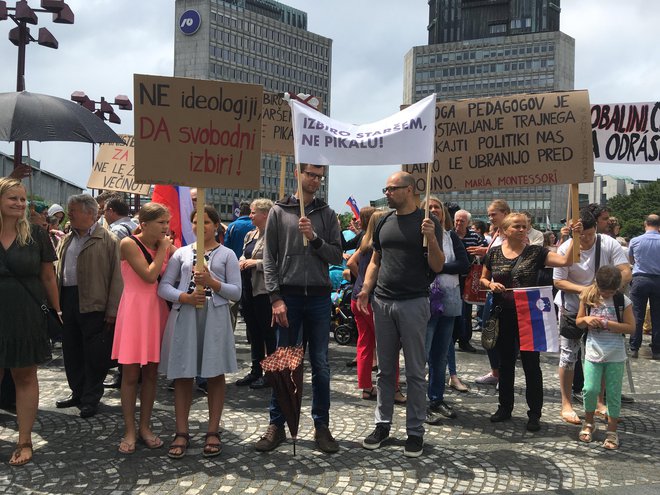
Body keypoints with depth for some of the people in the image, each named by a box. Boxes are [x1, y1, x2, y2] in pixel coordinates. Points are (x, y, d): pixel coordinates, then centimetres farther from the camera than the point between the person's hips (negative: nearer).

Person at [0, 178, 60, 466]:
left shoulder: (36, 235, 0)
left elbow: (47, 277, 5)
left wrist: (57, 312, 6)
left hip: (26, 317, -1)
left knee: (25, 377, 7)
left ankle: (24, 441, 16)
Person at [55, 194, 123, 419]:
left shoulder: (107, 240, -7)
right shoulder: (67, 240, 15)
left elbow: (116, 277, -11)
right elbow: (58, 271, 18)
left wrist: (112, 310, -15)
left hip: (94, 304, -7)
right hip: (67, 300, 7)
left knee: (94, 355, 1)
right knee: (71, 351, 14)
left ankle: (91, 398, 13)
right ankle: (77, 392, 29)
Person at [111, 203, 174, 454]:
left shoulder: (168, 246, 7)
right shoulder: (129, 243, -10)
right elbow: (149, 275, -18)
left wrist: (167, 247, -5)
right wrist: (162, 248, -11)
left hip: (158, 311, 5)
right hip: (135, 311, -5)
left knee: (151, 372, 9)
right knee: (130, 374, 0)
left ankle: (145, 427, 20)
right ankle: (129, 431, 10)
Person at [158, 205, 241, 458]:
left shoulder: (227, 255, 9)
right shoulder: (181, 253, 13)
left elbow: (236, 292, 2)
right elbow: (164, 286, 6)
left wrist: (212, 282, -12)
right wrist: (184, 297, -11)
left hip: (215, 317, -1)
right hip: (184, 316, 2)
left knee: (215, 373, 1)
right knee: (183, 374, 2)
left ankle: (213, 432, 11)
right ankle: (182, 433, 10)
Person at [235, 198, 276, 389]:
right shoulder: (250, 235, 16)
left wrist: (256, 263, -20)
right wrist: (242, 262, 5)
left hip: (264, 290, -9)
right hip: (248, 288, 9)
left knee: (268, 332, 0)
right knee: (253, 331, 15)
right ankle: (256, 371, 24)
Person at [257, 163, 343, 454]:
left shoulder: (327, 214, 9)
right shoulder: (279, 211, 4)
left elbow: (337, 257, 3)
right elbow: (269, 258, 0)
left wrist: (314, 238, -13)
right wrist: (275, 298, -8)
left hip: (319, 297, 2)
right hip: (288, 296, -1)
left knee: (321, 365, 6)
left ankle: (321, 426, 16)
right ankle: (276, 425, 14)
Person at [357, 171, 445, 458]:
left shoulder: (427, 222, -3)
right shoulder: (384, 224, 12)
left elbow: (437, 267, -7)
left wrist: (431, 238, -22)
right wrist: (365, 290, 4)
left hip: (413, 304, -5)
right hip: (383, 303, 5)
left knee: (415, 372, 2)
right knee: (385, 369, 12)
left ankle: (415, 430, 11)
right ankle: (383, 424, 21)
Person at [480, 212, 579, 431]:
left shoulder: (536, 252, -3)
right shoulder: (494, 253, 3)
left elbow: (566, 260, -13)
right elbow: (483, 279, 14)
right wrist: (490, 284, -8)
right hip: (503, 316, 2)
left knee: (531, 363, 2)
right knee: (505, 362, 12)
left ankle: (534, 413, 12)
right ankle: (505, 407, 26)